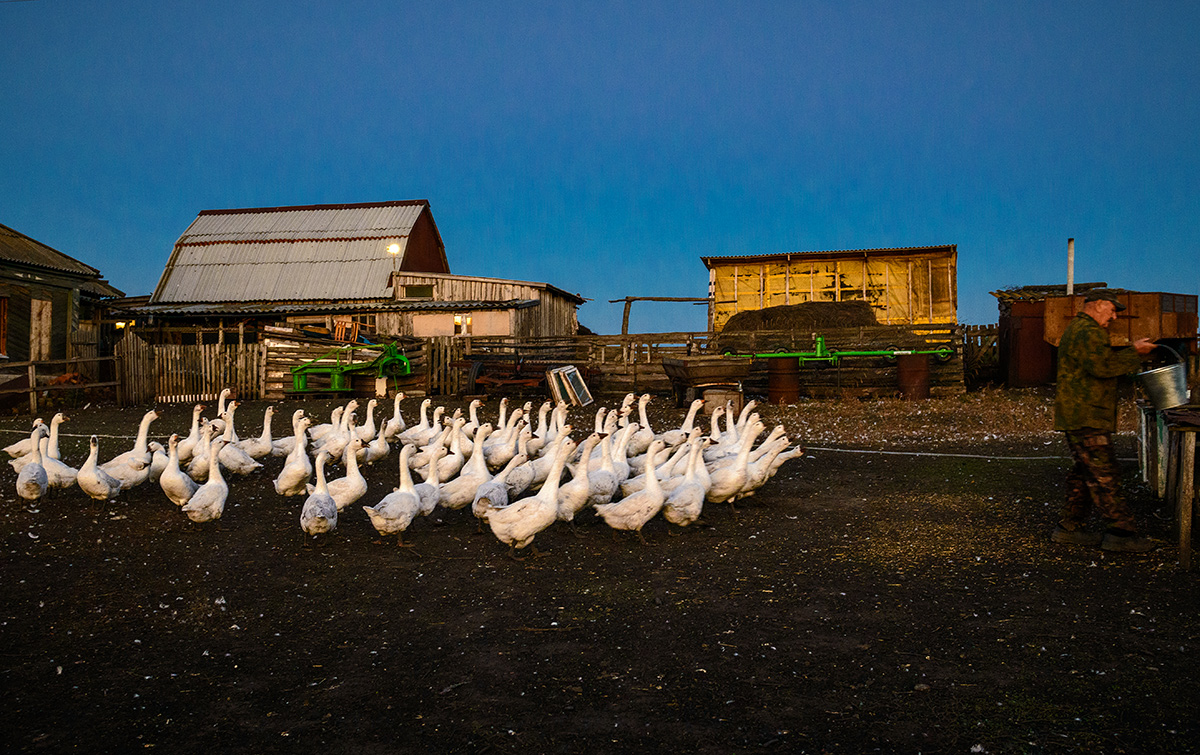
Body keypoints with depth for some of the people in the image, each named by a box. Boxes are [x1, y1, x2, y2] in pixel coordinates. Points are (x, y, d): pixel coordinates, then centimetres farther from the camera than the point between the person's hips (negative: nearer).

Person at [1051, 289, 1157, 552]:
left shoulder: (1077, 329, 23)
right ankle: (1120, 532, -6)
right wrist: (1135, 352, -15)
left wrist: (1130, 353, 14)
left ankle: (1069, 528, 17)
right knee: (1102, 474, -8)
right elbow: (1102, 366, -25)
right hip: (1085, 417, -11)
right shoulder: (1088, 332, -12)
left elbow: (1099, 364, 24)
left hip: (1079, 416, 11)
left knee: (1085, 472, 13)